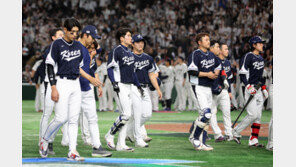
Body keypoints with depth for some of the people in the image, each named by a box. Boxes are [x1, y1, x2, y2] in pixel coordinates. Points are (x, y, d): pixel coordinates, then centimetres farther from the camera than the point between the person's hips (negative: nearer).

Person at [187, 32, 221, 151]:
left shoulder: (211, 55, 15)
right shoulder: (195, 54, -9)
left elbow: (218, 66, 31)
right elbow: (191, 71, -19)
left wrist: (216, 73, 9)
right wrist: (207, 74, -16)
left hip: (209, 87, 8)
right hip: (199, 87, -8)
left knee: (205, 116, 7)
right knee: (206, 114, -19)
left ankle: (201, 143, 10)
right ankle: (193, 137, -4)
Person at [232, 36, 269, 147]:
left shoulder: (261, 58, 17)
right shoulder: (248, 56, -9)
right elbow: (242, 74, -14)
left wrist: (264, 88, 17)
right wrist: (249, 87, -23)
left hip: (259, 89, 8)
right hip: (250, 88, -8)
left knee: (258, 115, 3)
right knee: (253, 115, -14)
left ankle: (253, 140, 4)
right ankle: (236, 132, 1)